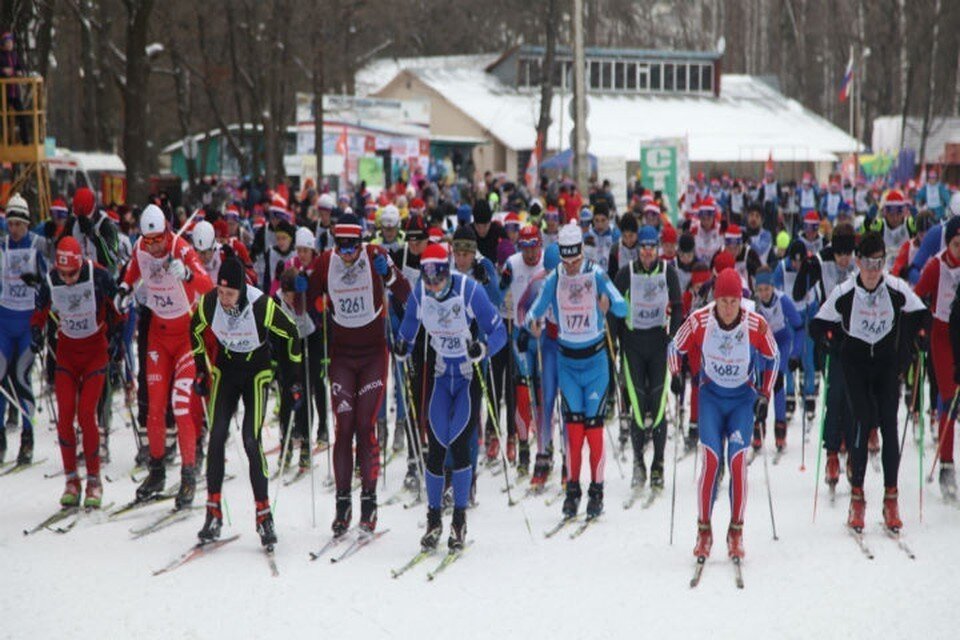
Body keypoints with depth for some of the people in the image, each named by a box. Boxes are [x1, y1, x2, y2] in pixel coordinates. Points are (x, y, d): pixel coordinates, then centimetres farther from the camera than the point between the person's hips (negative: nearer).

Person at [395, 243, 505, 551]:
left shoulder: (470, 291, -21)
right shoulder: (419, 293, -9)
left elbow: (499, 332, -18)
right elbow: (409, 325, 8)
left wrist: (483, 348, -38)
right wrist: (402, 346, -13)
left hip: (471, 375, -3)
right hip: (442, 374, 3)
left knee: (458, 445, -12)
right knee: (436, 447, -5)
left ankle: (460, 519, 3)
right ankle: (433, 520, 8)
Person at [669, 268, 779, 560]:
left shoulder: (756, 325, -17)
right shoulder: (699, 321, -17)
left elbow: (772, 358, 2)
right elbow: (676, 348, 3)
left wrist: (764, 396, 1)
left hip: (743, 397, 0)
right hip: (711, 395, 0)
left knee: (737, 462, -12)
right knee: (711, 461, -13)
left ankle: (736, 532, -1)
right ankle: (704, 531, -3)